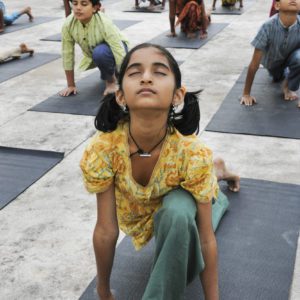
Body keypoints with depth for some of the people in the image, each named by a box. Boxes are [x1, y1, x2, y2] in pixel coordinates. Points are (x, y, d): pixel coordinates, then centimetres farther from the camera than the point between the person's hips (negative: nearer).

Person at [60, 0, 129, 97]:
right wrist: (71, 85, -13)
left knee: (100, 52, -32)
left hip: (111, 49, -5)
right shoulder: (68, 24, -27)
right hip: (93, 52, 5)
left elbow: (121, 56, -37)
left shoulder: (104, 24, -38)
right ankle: (108, 73, 35)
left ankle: (111, 80, -5)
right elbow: (67, 54, -18)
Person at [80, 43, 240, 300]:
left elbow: (205, 238, -27)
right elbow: (106, 231, -22)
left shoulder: (193, 153, -36)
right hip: (139, 215, 3)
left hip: (179, 205, -3)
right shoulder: (102, 150, -33)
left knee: (176, 213, -33)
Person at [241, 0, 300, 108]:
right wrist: (246, 94, -26)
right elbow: (254, 64, -30)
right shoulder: (268, 26, -36)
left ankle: (289, 86, -5)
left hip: (291, 57, -1)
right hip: (272, 60, 1)